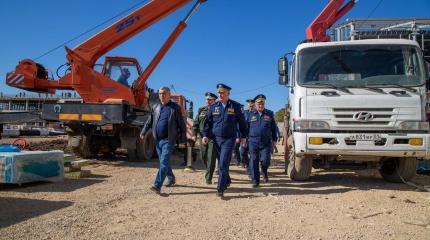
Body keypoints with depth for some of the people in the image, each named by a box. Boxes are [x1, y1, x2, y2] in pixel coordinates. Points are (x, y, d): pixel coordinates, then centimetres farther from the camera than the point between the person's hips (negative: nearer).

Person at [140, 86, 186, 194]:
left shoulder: (175, 108, -3)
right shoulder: (155, 107, 11)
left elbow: (181, 124, -2)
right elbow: (149, 121, 14)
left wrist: (183, 138, -4)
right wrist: (143, 132, 2)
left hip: (168, 140, -6)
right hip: (158, 140, 6)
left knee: (164, 162, -12)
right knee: (164, 162, 16)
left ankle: (157, 185, -15)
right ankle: (171, 179, 36)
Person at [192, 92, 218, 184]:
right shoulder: (201, 110, 11)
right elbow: (195, 123, 11)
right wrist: (194, 134, 1)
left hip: (213, 138, -5)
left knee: (211, 158, -8)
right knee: (203, 157, 13)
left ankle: (208, 178, -3)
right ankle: (209, 171, 38)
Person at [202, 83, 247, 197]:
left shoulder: (235, 106, 0)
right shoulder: (214, 106, 6)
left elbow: (241, 122, 7)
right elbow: (208, 121, 7)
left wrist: (244, 136, 8)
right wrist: (205, 135, -3)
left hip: (229, 139, -3)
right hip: (216, 138, 4)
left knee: (223, 164, -11)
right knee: (221, 163, 12)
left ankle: (220, 189, -7)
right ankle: (227, 181, 34)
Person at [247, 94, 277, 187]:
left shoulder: (269, 114, 8)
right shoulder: (251, 114, 7)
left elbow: (273, 128, 12)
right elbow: (246, 127, 11)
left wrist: (274, 140, 9)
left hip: (266, 142, 0)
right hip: (253, 142, 0)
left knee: (265, 161, -6)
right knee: (254, 162, 0)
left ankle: (264, 172, 29)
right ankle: (255, 181, 11)